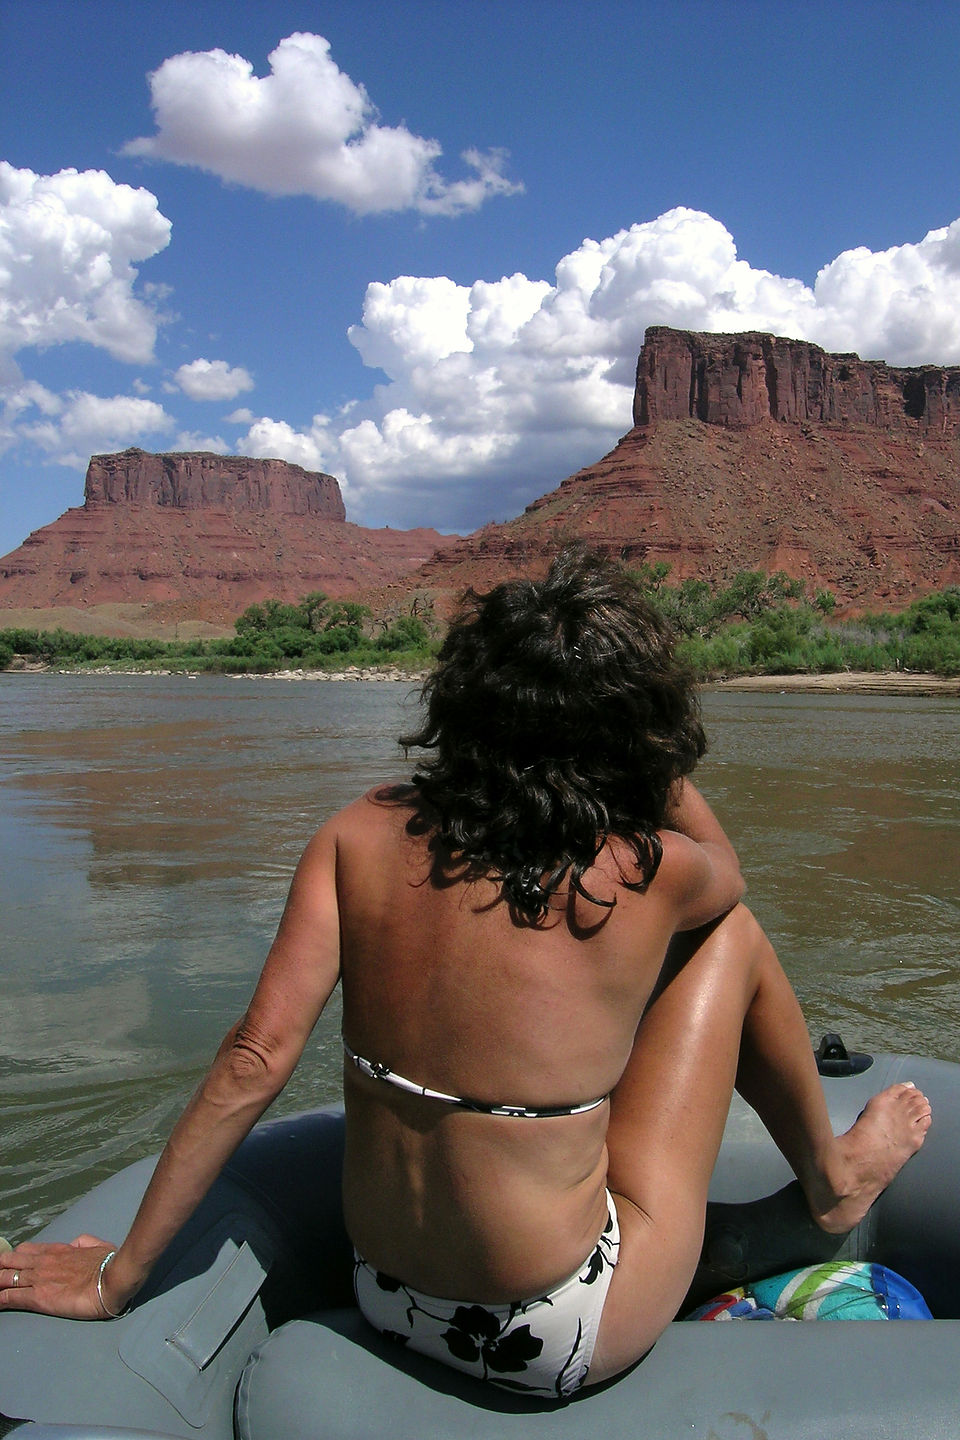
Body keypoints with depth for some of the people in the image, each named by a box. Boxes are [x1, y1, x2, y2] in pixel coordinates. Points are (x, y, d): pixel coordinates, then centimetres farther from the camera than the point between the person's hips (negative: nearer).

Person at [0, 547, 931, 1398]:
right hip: (563, 1343, -4)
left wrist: (117, 1276, -3)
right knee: (731, 934, 9)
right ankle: (832, 1178, 34)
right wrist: (643, 731, 1)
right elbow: (724, 871, 6)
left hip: (388, 1302, 4)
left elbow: (255, 1061, -13)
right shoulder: (651, 874, -19)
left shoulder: (359, 838, -12)